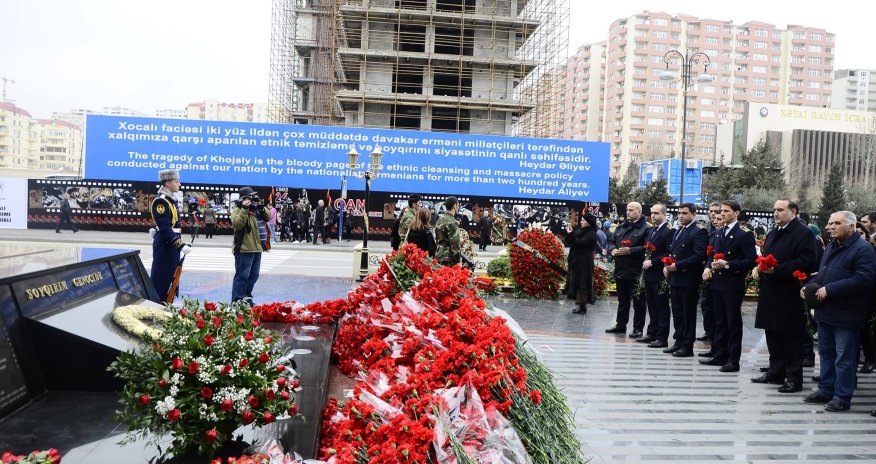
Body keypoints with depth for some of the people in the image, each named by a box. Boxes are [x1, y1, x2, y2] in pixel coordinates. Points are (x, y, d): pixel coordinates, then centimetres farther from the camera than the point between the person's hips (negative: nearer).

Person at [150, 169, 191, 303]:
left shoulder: (172, 199, 12)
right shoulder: (160, 201, -17)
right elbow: (165, 228, -23)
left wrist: (180, 244, 17)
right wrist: (181, 245, -25)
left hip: (172, 244, 10)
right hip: (164, 245, -10)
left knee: (171, 277, 16)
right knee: (161, 279, -3)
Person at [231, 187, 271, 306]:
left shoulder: (255, 208, 16)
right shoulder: (238, 209, -7)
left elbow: (268, 217, 17)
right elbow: (237, 224, -23)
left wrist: (262, 208, 1)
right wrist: (244, 209, -24)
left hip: (257, 248, 9)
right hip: (244, 249, -9)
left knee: (253, 275, 16)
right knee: (242, 276, -7)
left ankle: (246, 297, 26)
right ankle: (237, 301, -2)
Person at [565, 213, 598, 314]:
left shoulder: (591, 234, -12)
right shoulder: (579, 230, 13)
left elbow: (579, 243, -24)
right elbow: (569, 242, 12)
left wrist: (571, 234, -18)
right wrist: (569, 233, -2)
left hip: (584, 262, -9)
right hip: (575, 260, 9)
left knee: (582, 283, -5)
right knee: (576, 282, 10)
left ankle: (582, 306, 1)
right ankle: (580, 305, 17)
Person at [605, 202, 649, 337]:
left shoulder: (645, 228, -7)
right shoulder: (621, 227, 16)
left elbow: (646, 247, -18)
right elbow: (611, 241, 19)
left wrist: (630, 251, -21)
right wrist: (612, 250, -2)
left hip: (636, 271, -7)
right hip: (620, 269, 7)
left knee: (638, 301, 2)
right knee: (622, 299, 16)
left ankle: (638, 328, 9)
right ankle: (620, 325, 25)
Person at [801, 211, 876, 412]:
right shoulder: (830, 247, 15)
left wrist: (829, 289, -23)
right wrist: (809, 286, 5)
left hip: (845, 315, -9)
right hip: (825, 312, 9)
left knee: (844, 358, 0)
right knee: (826, 353, 17)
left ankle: (842, 397, 9)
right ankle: (825, 390, 27)